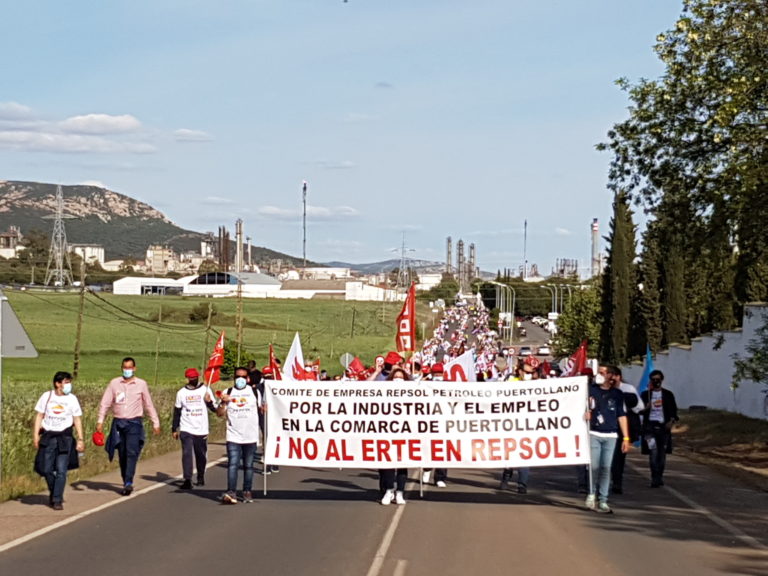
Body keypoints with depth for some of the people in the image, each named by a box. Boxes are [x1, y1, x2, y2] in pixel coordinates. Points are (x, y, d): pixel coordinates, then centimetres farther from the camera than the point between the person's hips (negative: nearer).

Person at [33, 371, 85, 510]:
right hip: (48, 437, 1)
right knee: (46, 470, 3)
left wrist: (80, 439, 0)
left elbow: (77, 420, 5)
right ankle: (53, 493, 28)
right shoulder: (46, 397, 2)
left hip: (65, 437, -1)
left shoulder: (72, 399, 2)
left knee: (61, 470, -7)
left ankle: (57, 500, -1)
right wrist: (35, 435, -1)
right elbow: (39, 416, 6)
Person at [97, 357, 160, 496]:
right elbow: (105, 403, 5)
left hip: (134, 423, -2)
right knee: (122, 455, 6)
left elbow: (149, 405, 12)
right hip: (118, 423, 2)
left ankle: (129, 483, -23)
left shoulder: (141, 384, 5)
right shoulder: (114, 383, 6)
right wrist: (100, 421, -4)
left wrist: (155, 423, 12)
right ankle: (126, 484, 15)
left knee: (131, 452, -17)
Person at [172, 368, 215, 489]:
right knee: (187, 454, -12)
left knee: (201, 455, 9)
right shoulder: (181, 393, 5)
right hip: (186, 429, 0)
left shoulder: (205, 390, 1)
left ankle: (201, 478, 27)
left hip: (201, 430, 0)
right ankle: (187, 480, -15)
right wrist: (174, 429, 11)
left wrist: (209, 401, -18)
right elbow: (177, 411, 11)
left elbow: (215, 409, 3)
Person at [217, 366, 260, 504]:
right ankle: (231, 492, -18)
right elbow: (220, 413, 5)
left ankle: (247, 492, 17)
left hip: (251, 436, 1)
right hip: (233, 437, -1)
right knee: (232, 464, -12)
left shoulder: (254, 392, 8)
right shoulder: (228, 393, 7)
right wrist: (223, 402, -12)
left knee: (248, 465, 8)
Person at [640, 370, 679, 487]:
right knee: (653, 451, -15)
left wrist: (671, 421, -3)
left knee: (662, 453, 6)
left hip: (663, 425, 2)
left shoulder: (668, 394, 11)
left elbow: (673, 410, 13)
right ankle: (655, 478, -18)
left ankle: (659, 477, 18)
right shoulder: (645, 394, 8)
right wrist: (646, 408, -12)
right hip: (650, 425, -2)